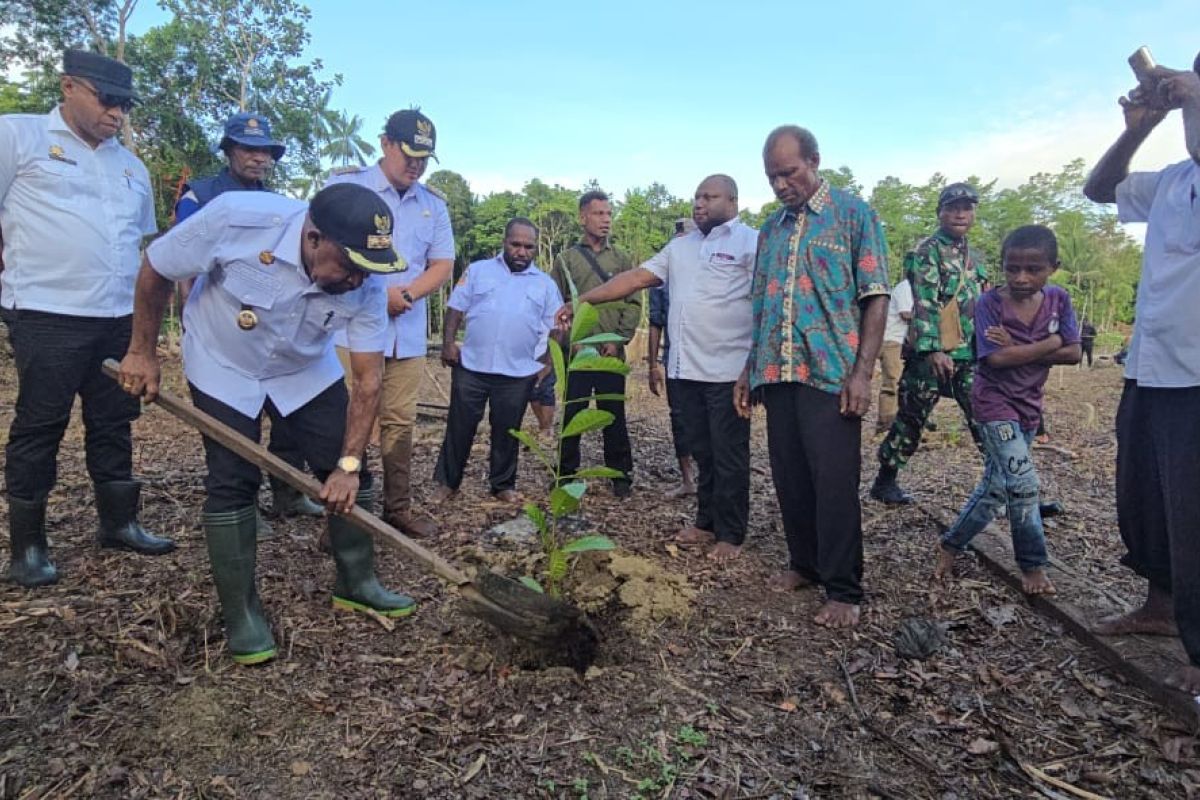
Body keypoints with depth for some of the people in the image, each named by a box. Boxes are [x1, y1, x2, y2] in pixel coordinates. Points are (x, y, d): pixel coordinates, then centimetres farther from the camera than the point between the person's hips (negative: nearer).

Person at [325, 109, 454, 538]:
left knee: (400, 422, 9)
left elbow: (443, 264, 9)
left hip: (408, 333, 4)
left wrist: (406, 294, -9)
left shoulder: (434, 203, 13)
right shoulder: (346, 184, 0)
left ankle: (399, 507, 19)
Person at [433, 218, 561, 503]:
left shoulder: (545, 283, 8)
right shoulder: (478, 270, 5)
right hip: (471, 366, 0)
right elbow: (456, 308, 4)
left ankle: (503, 484, 25)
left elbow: (555, 327, 7)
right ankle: (447, 482, 21)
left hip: (518, 372, 1)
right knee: (460, 426, 7)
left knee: (506, 430, 11)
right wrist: (448, 343, -7)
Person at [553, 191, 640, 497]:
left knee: (614, 415, 6)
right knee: (572, 414, 5)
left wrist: (618, 339, -6)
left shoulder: (622, 260, 10)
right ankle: (566, 473, 16)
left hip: (612, 351, 1)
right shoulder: (566, 259, 7)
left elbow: (633, 304, 5)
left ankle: (621, 474, 16)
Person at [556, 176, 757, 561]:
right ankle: (706, 523, 27)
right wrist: (581, 301, 3)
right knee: (702, 452, 15)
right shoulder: (679, 247, 17)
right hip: (686, 369, 6)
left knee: (728, 456, 3)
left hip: (728, 371, -6)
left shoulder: (751, 242, -3)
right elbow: (635, 278, 12)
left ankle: (730, 534, 15)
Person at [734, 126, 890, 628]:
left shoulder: (855, 215, 1)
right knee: (789, 478, 10)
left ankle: (843, 591, 8)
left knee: (834, 483, -4)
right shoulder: (771, 229, 17)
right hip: (776, 374, 6)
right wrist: (748, 370, 15)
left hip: (830, 375, -5)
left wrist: (862, 372, -13)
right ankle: (805, 564, 27)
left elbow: (875, 299, -5)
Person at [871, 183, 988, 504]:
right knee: (911, 419, 0)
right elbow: (925, 303, -16)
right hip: (931, 352, -7)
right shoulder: (926, 251, -5)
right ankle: (885, 481, 13)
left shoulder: (974, 257, 19)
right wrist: (933, 349, -24)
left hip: (970, 354, 7)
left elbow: (981, 306, 23)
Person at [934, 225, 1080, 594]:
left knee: (995, 486, 10)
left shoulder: (1059, 300, -2)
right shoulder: (989, 303, -14)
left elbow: (1073, 354, -8)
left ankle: (951, 545, 26)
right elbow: (996, 358, -23)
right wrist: (1050, 343, -15)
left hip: (1029, 406, 5)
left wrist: (1018, 350, -19)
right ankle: (1034, 565, 7)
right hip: (995, 403, -5)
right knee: (1023, 482, -12)